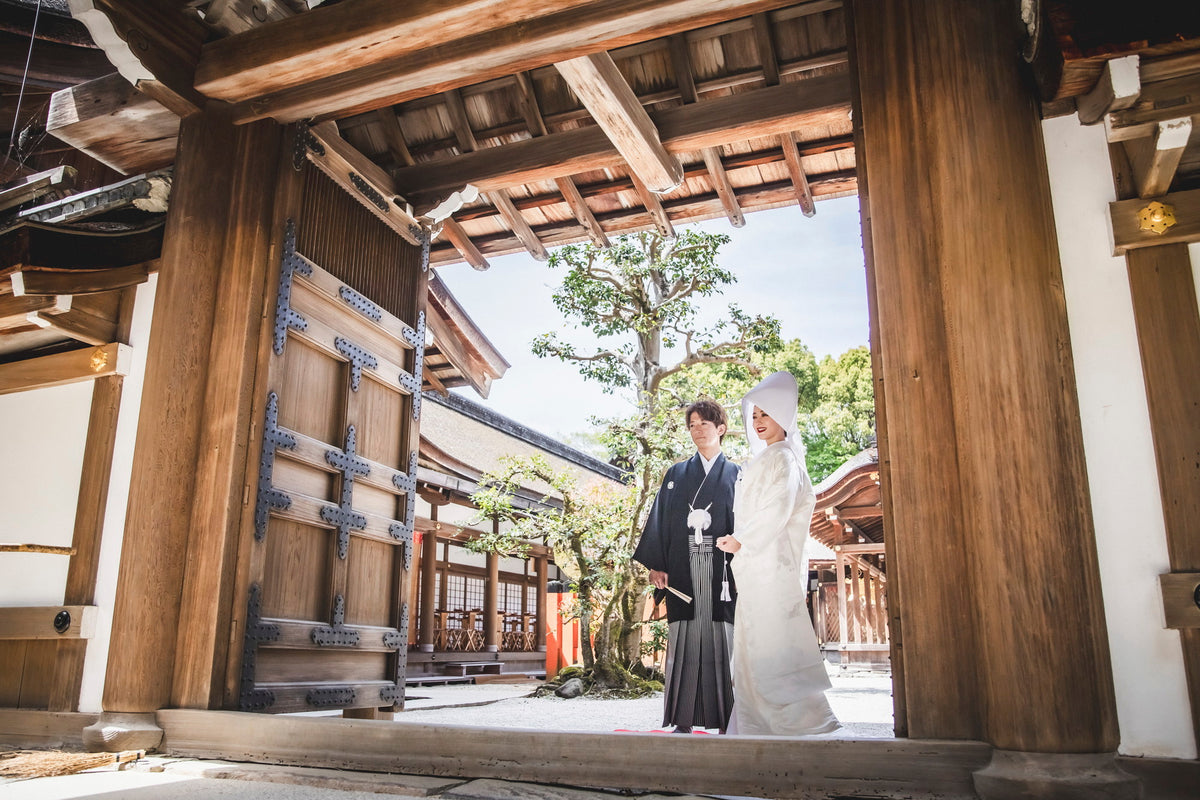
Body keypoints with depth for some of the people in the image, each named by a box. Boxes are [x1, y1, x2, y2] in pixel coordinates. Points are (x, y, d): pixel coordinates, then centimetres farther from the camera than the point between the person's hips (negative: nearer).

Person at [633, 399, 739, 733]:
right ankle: (684, 721, 2)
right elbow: (661, 519, 10)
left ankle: (725, 721, 1)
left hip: (721, 568, -1)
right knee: (684, 642, -2)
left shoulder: (735, 475, 12)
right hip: (683, 568, 1)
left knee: (721, 641, -4)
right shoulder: (676, 474, 16)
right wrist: (656, 565, -1)